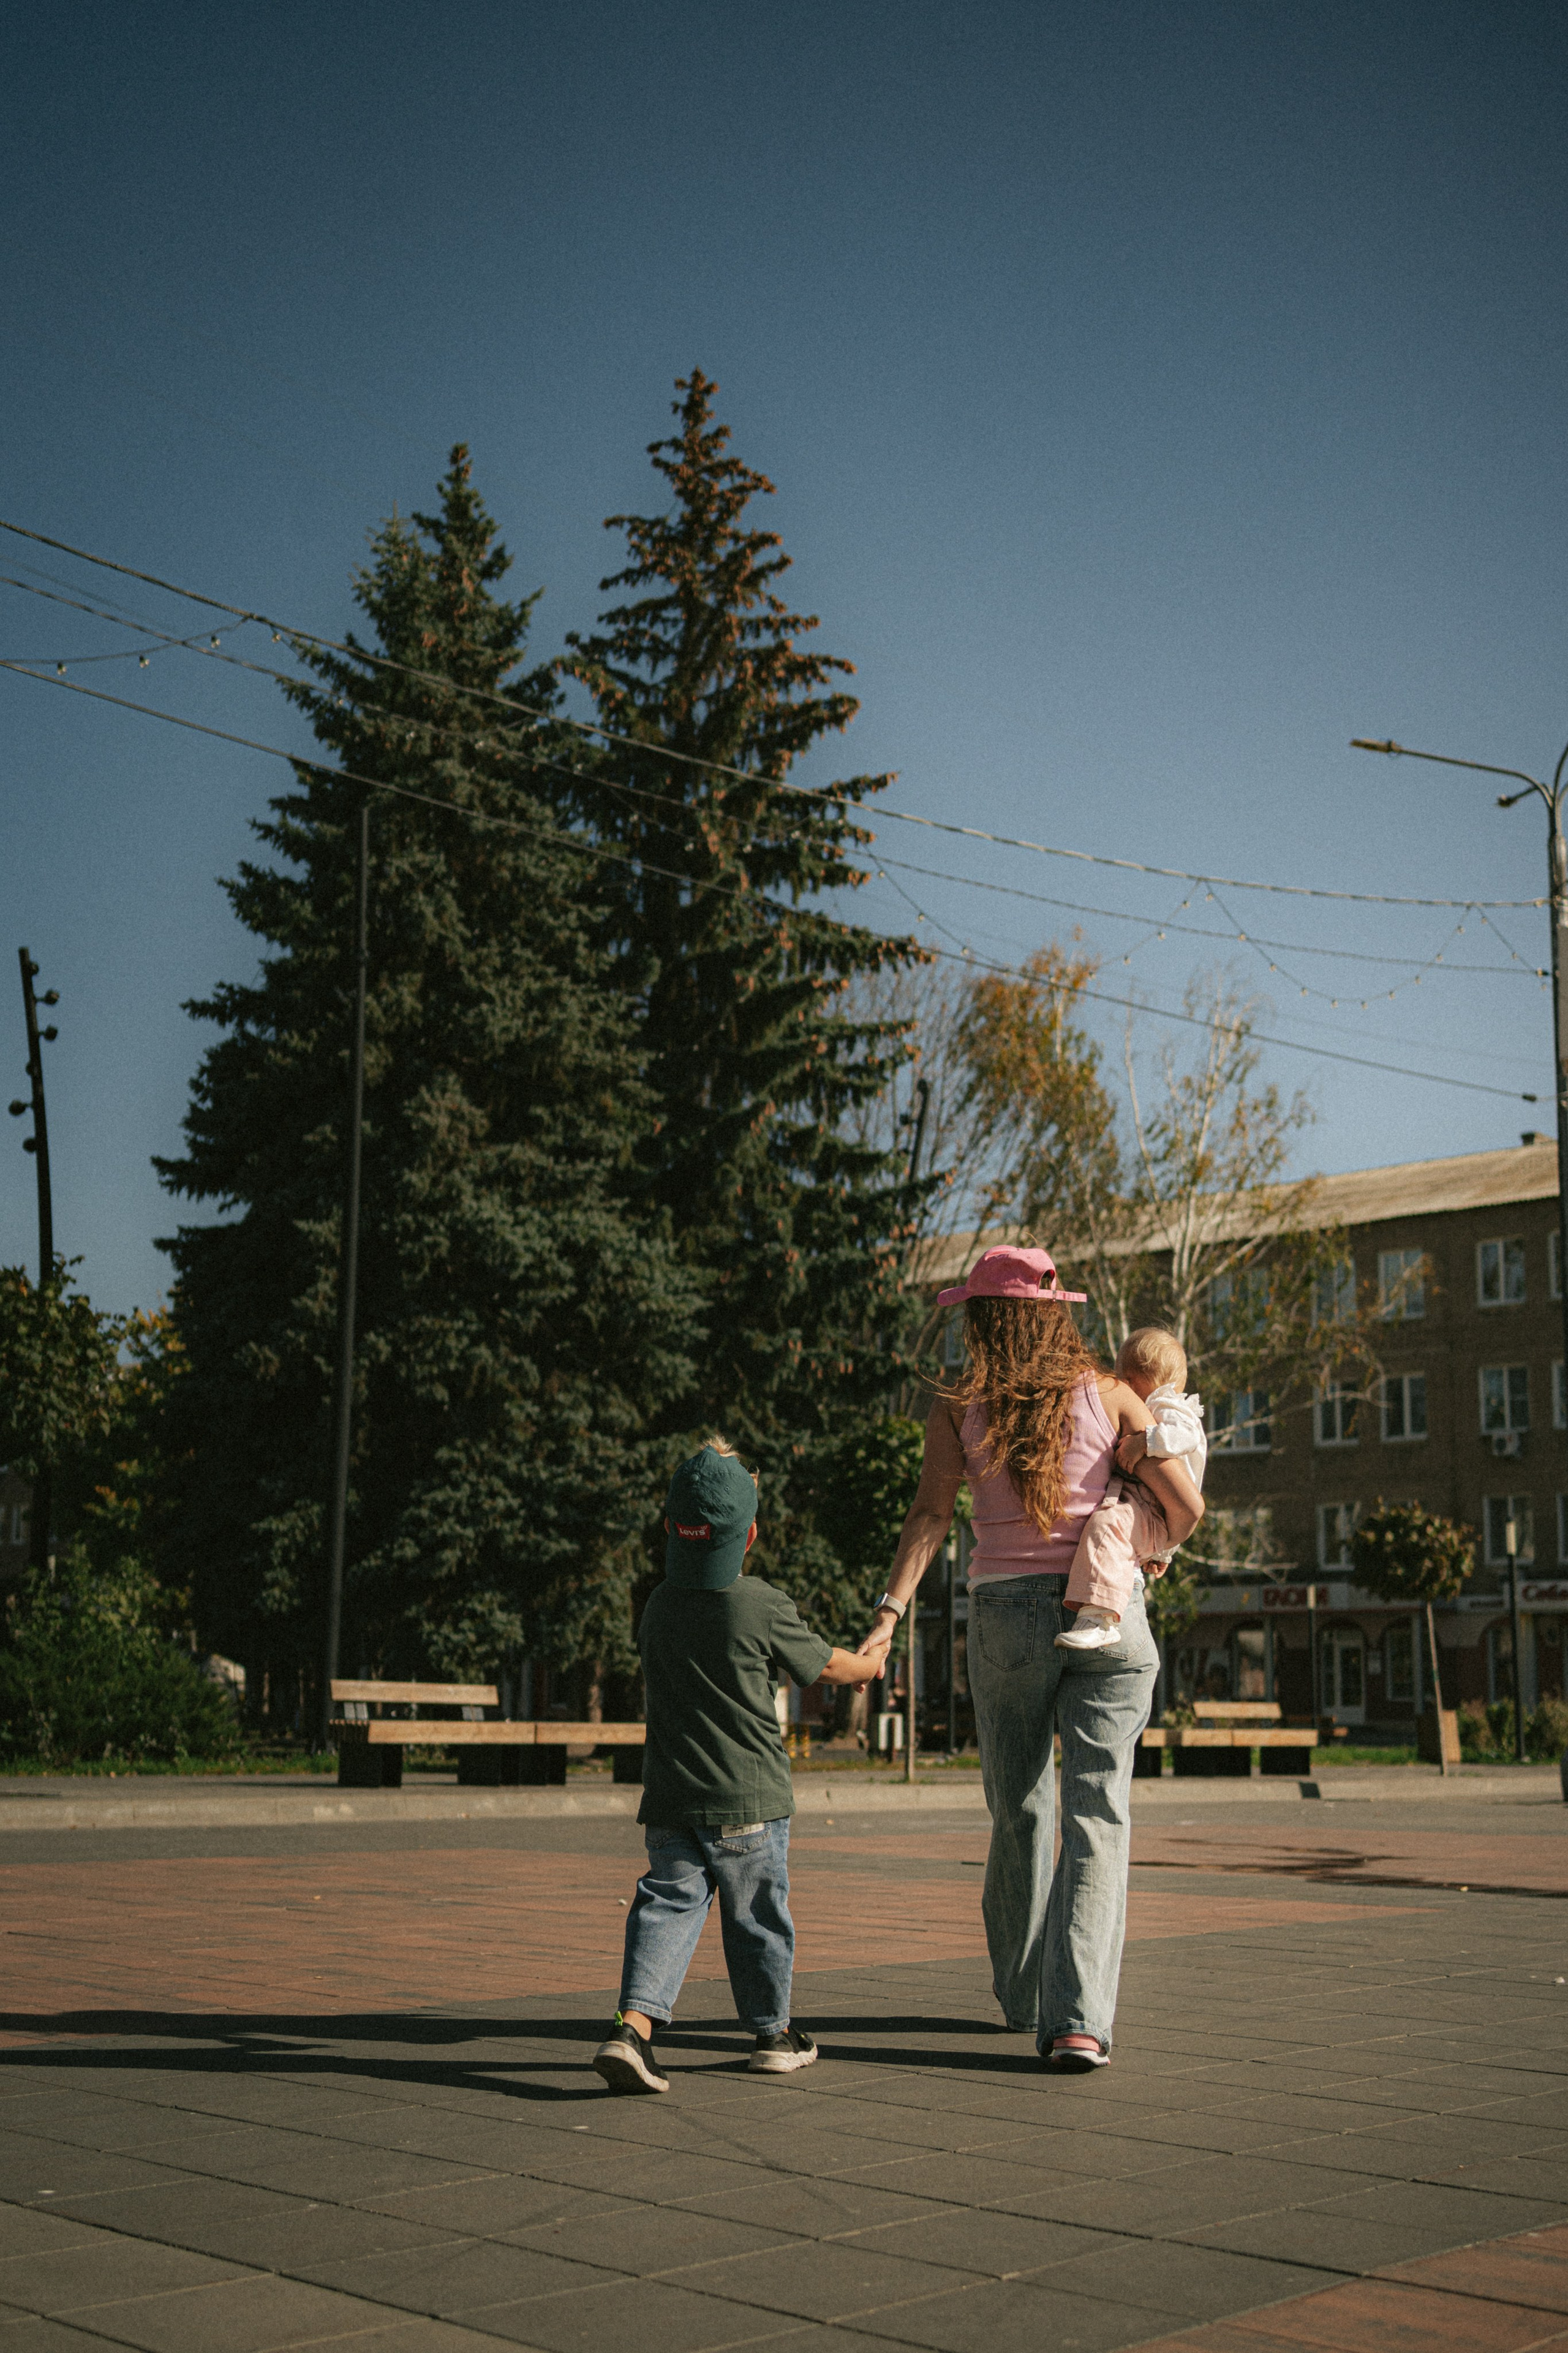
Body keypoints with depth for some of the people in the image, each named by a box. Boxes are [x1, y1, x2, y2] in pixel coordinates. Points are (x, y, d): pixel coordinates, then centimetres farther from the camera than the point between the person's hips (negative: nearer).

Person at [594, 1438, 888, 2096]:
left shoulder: (657, 1608, 4)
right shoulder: (765, 1607, -11)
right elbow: (825, 1665, 3)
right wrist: (870, 1663, 27)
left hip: (669, 1795, 3)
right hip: (748, 1796, -3)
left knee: (669, 1902, 4)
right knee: (757, 1912, 11)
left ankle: (633, 2023, -15)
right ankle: (773, 2034, 27)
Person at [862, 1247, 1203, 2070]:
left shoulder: (958, 1408, -2)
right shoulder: (1105, 1395, 0)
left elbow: (929, 1516, -13)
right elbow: (1186, 1504, -1)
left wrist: (889, 1613, -18)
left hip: (1006, 1614, 1)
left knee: (1018, 1813, 16)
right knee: (1098, 1819, 0)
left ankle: (1025, 1997, 32)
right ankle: (1078, 2019, -12)